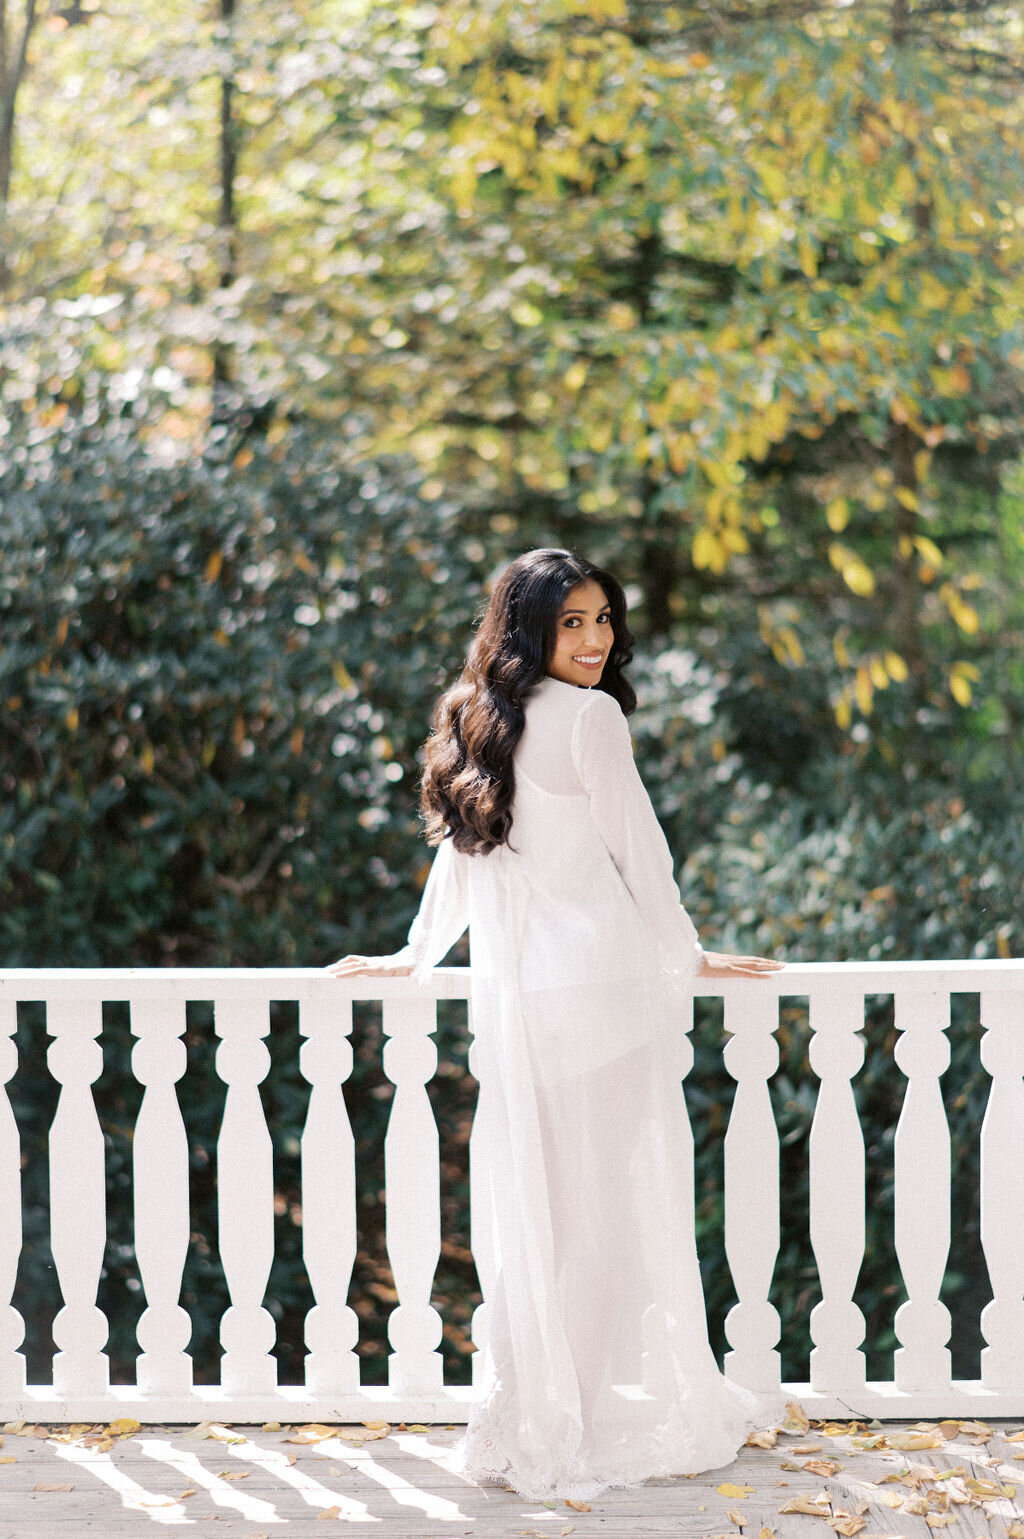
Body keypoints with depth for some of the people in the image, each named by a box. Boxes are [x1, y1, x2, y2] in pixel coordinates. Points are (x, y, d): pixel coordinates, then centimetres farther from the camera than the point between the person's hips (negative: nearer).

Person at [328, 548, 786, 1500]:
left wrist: (418, 954, 33)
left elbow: (460, 850, 23)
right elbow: (636, 849, -2)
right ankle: (572, 1433, 3)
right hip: (601, 980, -7)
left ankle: (528, 1425, 15)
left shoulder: (483, 724, 15)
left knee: (536, 1209, 11)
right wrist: (687, 957, 9)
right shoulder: (589, 716, -6)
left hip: (509, 994, 7)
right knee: (609, 1203, 0)